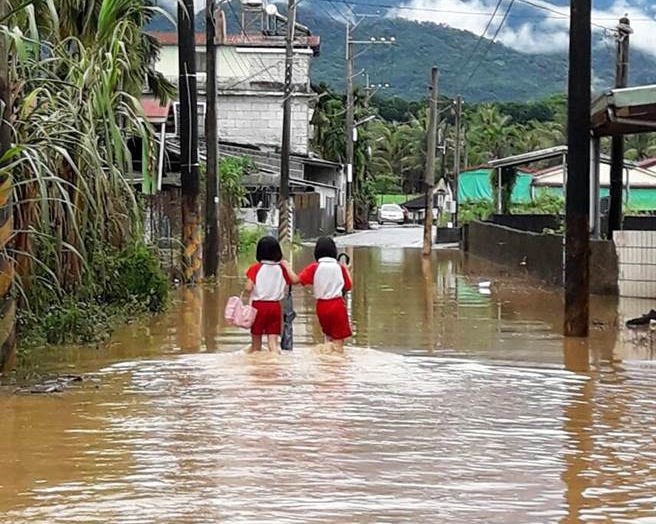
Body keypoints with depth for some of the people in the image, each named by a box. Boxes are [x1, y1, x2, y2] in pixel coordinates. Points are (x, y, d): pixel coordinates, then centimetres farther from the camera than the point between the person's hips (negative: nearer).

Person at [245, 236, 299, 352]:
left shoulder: (255, 268, -8)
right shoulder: (281, 269, 0)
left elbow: (248, 288, -16)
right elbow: (295, 280, -4)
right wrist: (287, 266, 5)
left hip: (258, 305, -1)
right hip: (275, 306, 2)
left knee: (256, 340, 11)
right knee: (273, 339, -1)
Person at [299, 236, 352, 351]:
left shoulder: (314, 267, -6)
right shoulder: (340, 268, -4)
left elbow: (298, 279, -15)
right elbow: (348, 286, 5)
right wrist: (347, 270, 16)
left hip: (322, 306, 2)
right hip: (337, 304, -1)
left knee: (329, 337, 22)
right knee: (338, 341, 1)